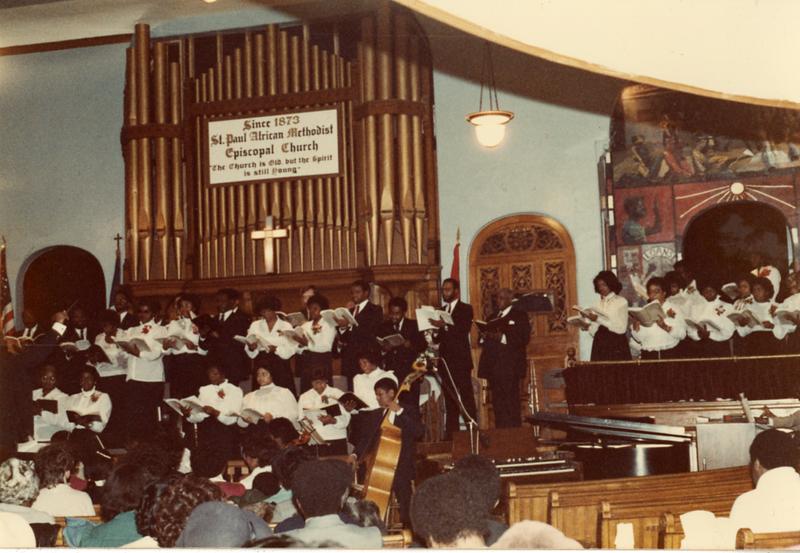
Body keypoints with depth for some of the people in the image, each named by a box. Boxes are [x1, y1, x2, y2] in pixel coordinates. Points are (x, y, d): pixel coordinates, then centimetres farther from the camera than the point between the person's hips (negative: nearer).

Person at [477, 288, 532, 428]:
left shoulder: (519, 315, 2)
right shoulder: (493, 317, 23)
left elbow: (524, 338, -10)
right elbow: (488, 335, 23)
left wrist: (502, 337, -18)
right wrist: (485, 336, 0)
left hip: (510, 365, -6)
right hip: (494, 366, 6)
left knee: (511, 402, -10)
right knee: (497, 402, 4)